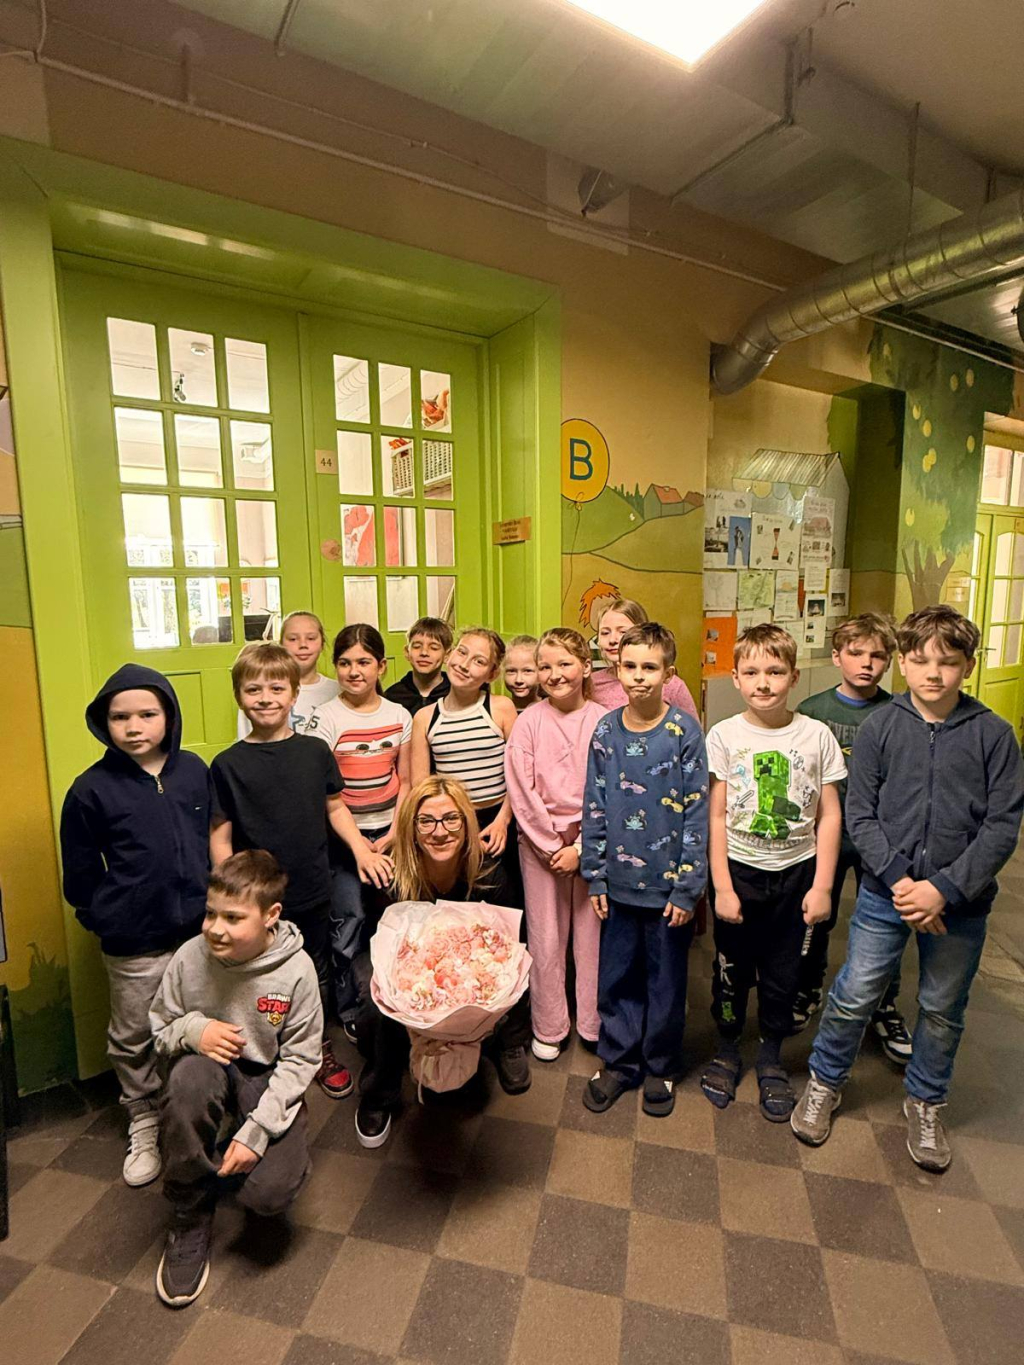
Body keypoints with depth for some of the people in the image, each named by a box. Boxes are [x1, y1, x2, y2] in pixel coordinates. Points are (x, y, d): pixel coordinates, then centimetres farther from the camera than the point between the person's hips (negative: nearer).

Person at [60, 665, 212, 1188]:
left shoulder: (195, 770, -4)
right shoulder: (92, 789, -12)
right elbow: (80, 875, -2)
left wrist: (215, 902, 7)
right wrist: (104, 921, -1)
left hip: (200, 929, 2)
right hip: (134, 945, -2)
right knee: (133, 1040, 17)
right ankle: (143, 1125, 40)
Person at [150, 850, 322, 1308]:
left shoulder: (295, 970, -21)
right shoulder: (191, 957, -17)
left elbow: (300, 1059, -13)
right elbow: (159, 1025, 1)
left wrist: (256, 1131, -20)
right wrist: (193, 1029, -22)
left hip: (270, 1080, -1)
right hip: (213, 1066, 2)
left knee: (269, 1194, -22)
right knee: (188, 1077, -35)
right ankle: (189, 1218, -9)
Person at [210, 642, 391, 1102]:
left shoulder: (315, 751, -1)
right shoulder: (227, 765, -7)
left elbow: (335, 807, 8)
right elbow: (220, 838, -4)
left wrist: (362, 848, -4)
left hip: (312, 894, 2)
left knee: (316, 978, 18)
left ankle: (320, 1052, 42)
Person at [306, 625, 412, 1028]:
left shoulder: (399, 716, 2)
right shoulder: (325, 718, -8)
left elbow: (404, 781, 6)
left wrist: (394, 834, -3)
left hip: (389, 832, 3)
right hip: (342, 835, -3)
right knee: (349, 919, -2)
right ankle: (348, 1008, 23)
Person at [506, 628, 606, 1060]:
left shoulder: (603, 722, -3)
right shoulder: (528, 722, -4)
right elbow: (521, 793, -7)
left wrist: (581, 848, -10)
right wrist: (553, 846, -9)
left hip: (592, 840, 1)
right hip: (540, 840, 0)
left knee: (592, 934, 10)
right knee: (545, 939, 9)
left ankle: (594, 1024, 31)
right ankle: (549, 1029, 28)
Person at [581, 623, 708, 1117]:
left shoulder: (684, 732, -10)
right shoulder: (605, 732, -2)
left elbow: (696, 814, -9)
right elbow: (594, 810, 3)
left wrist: (687, 888, -10)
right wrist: (595, 878, 2)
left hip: (668, 886, -2)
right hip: (619, 884, 3)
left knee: (666, 982, 15)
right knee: (616, 978, 15)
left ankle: (660, 1067, 37)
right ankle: (619, 1062, 37)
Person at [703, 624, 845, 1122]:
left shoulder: (816, 735, -6)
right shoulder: (724, 735, -9)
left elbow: (829, 816, -2)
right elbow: (716, 817, -7)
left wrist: (821, 886, -4)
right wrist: (721, 886, -8)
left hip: (795, 873, 1)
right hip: (739, 870, -1)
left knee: (783, 972, 14)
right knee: (732, 968, 13)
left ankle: (771, 1058, 39)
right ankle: (726, 1051, 38)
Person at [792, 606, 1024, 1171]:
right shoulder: (879, 727, -6)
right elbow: (860, 814, -5)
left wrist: (944, 889, -15)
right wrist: (899, 880, -15)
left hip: (961, 901, 1)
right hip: (885, 892, -1)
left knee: (942, 1010, 18)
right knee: (853, 996, 7)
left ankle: (925, 1102, 43)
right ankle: (824, 1083, 32)